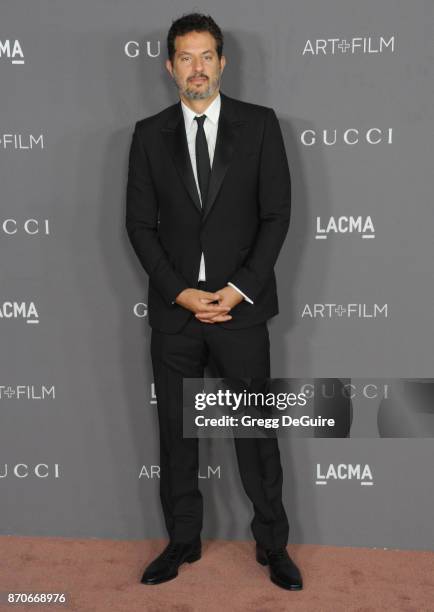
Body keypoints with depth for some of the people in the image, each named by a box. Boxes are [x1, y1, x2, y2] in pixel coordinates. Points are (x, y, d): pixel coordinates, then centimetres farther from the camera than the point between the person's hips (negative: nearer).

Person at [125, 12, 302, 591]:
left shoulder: (260, 125, 1)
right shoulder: (149, 134, 5)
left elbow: (277, 213, -2)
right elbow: (140, 223, 2)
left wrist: (239, 288, -11)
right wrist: (181, 292, -9)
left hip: (241, 306, -2)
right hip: (174, 309, 2)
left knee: (256, 429, 6)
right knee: (176, 432, 11)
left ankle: (272, 543, 23)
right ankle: (182, 541, 27)